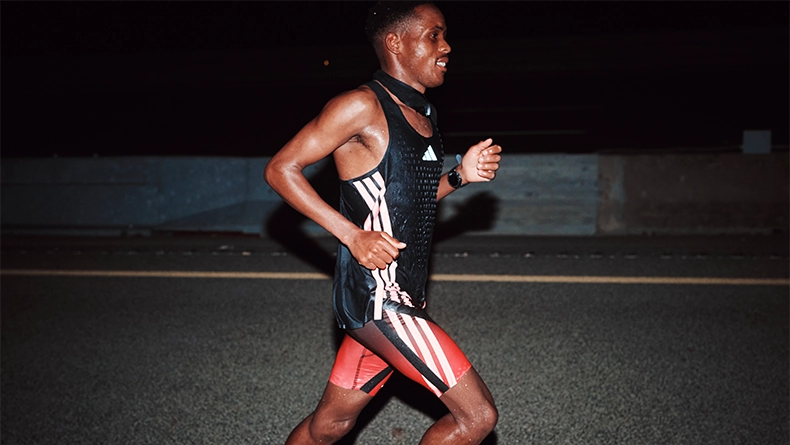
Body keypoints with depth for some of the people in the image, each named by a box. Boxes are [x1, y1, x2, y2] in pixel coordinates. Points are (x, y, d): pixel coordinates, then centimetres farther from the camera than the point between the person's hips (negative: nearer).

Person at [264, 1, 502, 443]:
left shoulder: (425, 114, 14)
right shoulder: (362, 106, -12)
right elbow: (281, 169, -11)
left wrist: (461, 175, 6)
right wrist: (354, 236, -17)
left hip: (403, 296, 9)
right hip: (376, 295, -9)